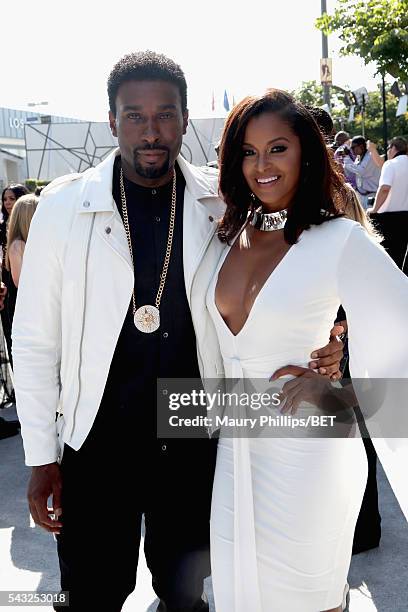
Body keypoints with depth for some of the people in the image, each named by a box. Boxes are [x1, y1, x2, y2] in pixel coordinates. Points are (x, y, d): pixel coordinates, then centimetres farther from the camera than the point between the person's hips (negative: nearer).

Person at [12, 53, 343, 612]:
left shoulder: (220, 205, -5)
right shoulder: (64, 206, -9)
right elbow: (36, 340, -4)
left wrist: (320, 347, -12)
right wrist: (42, 458, -3)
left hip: (195, 440, 2)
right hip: (96, 445, -1)